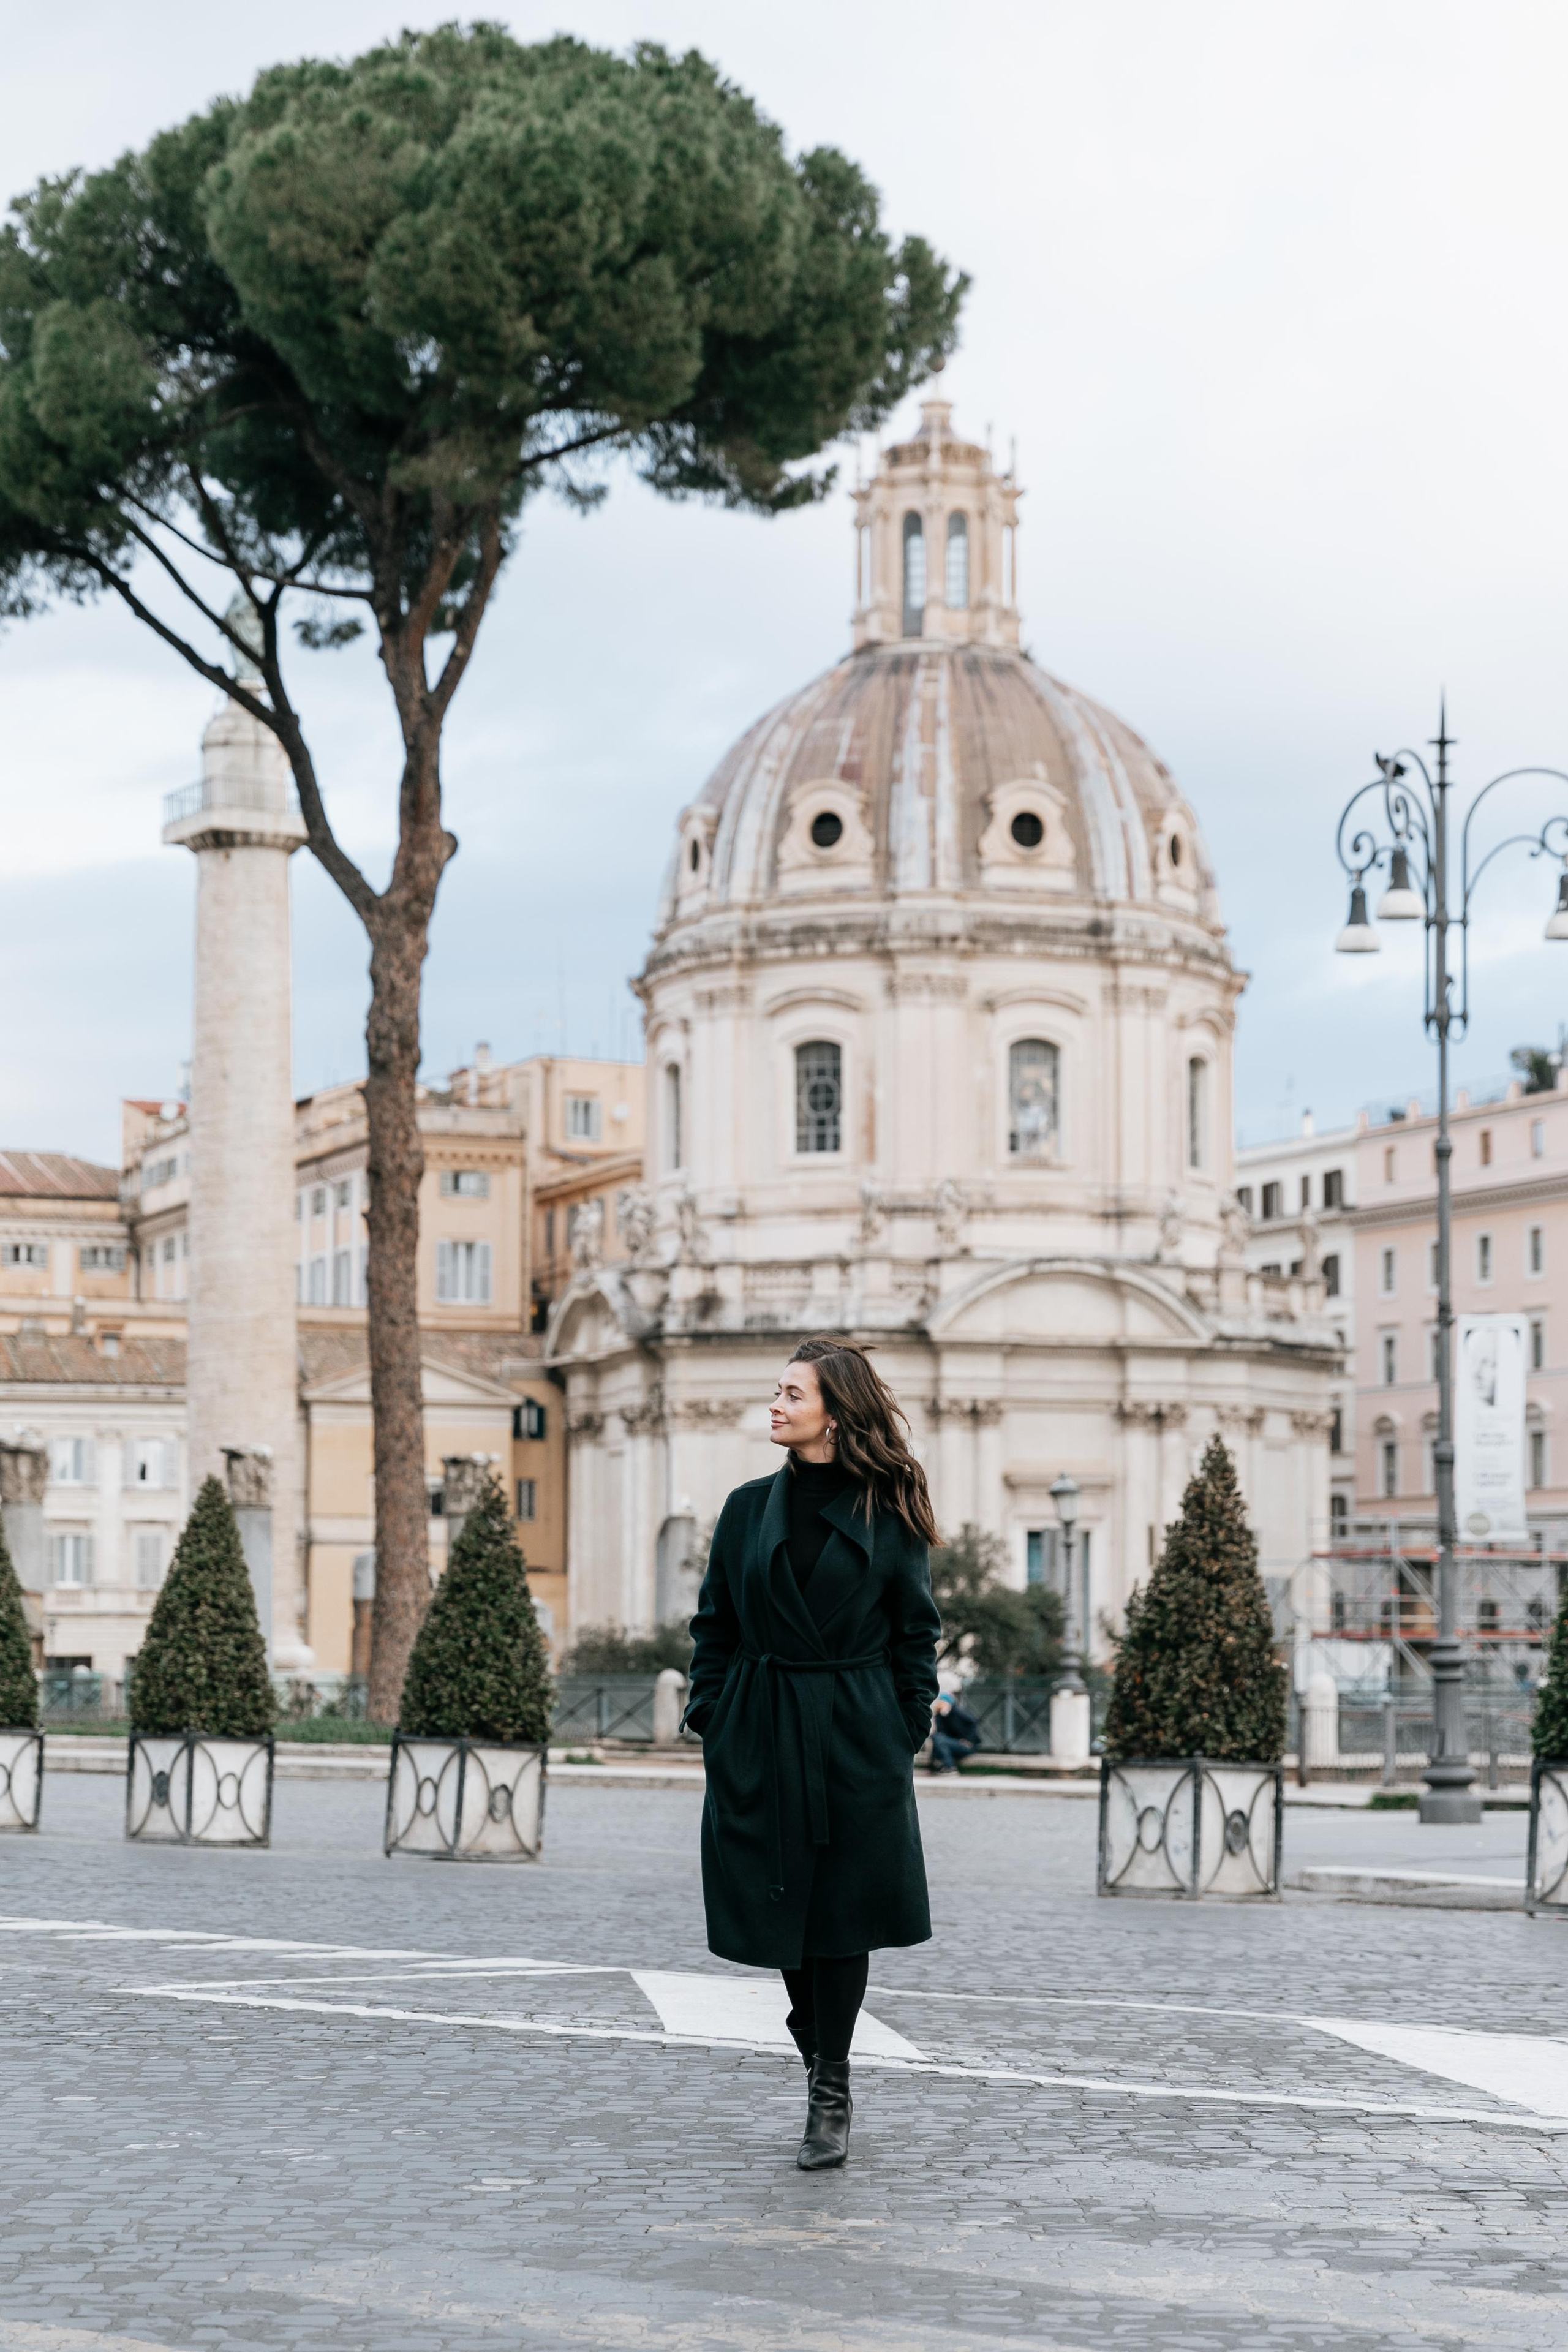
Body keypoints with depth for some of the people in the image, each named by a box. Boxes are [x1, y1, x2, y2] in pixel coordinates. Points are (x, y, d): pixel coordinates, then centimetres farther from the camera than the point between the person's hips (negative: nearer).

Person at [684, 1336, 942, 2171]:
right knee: (780, 1906, 6)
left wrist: (906, 1729, -2)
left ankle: (831, 2088, 9)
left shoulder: (888, 1514, -1)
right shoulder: (749, 1508, 5)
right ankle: (818, 2054, 28)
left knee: (843, 1909, -1)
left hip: (856, 1738, -2)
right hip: (762, 1739, 3)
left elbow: (916, 1630, 3)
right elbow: (714, 1626, 9)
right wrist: (711, 1721, 3)